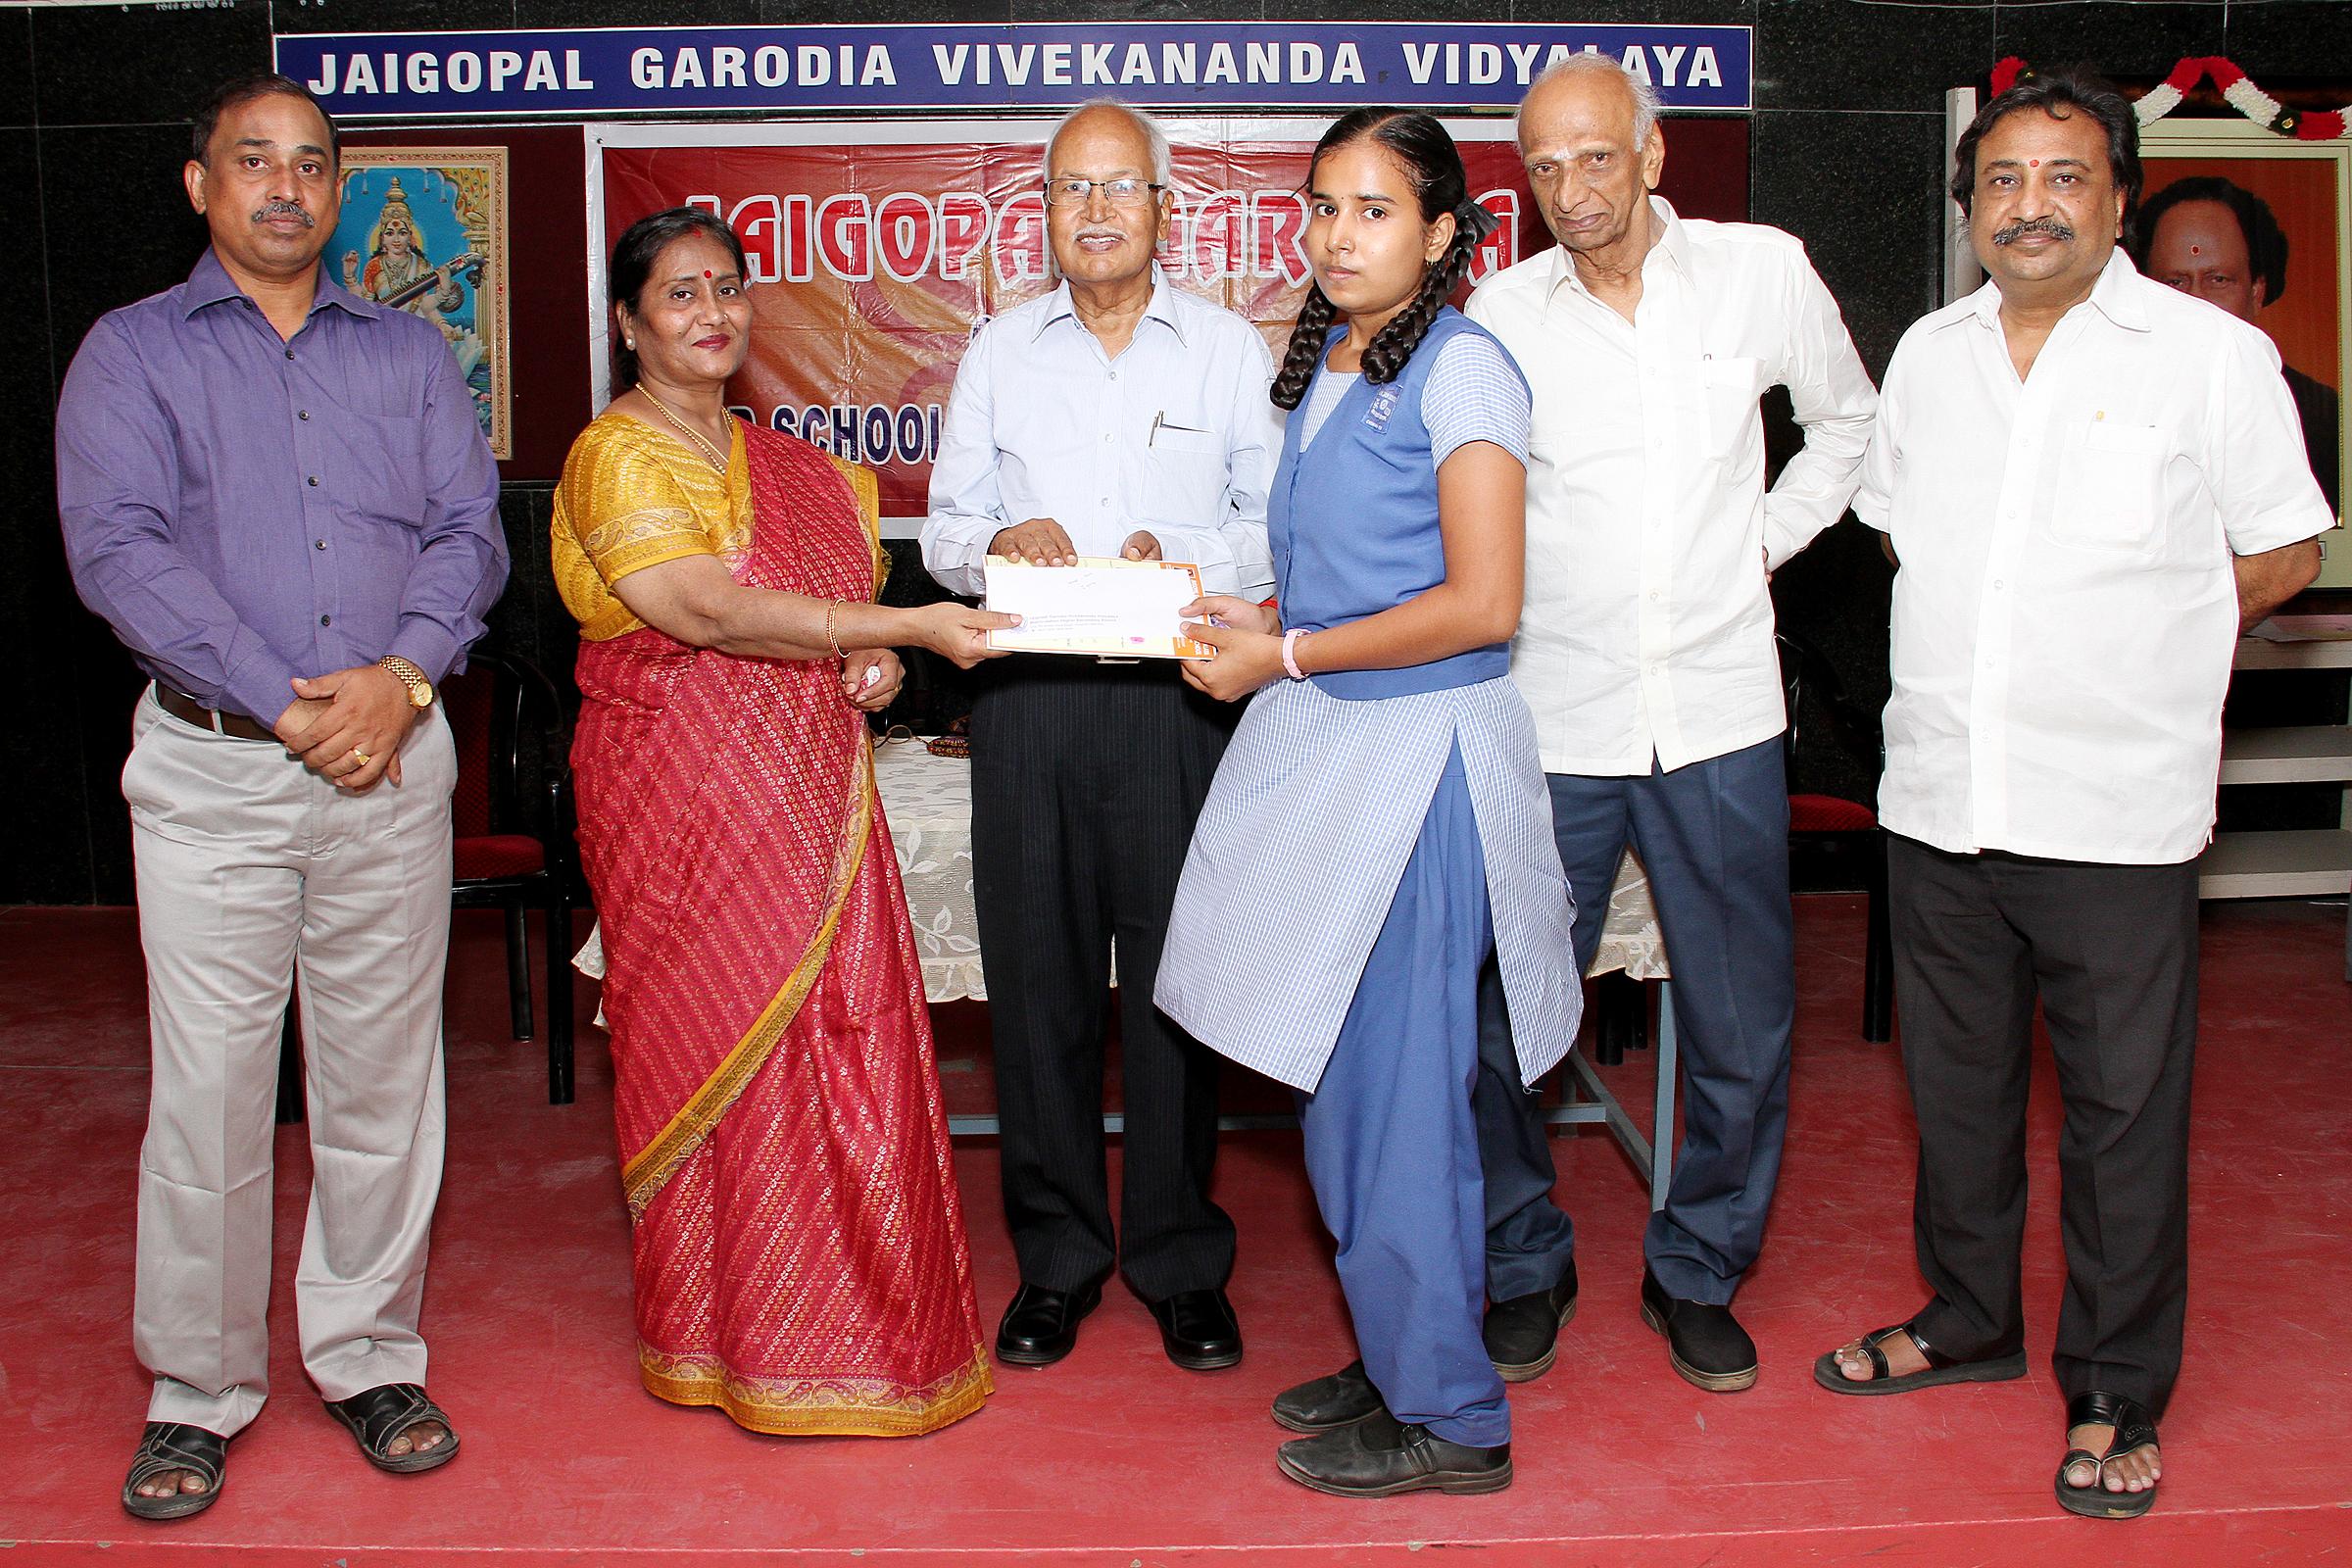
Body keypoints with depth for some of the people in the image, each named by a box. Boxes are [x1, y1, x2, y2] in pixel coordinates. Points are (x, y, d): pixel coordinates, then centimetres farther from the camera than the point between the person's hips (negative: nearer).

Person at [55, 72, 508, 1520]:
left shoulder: (409, 355, 15)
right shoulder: (132, 351, 7)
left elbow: (469, 531, 5)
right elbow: (118, 546, -6)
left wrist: (400, 677, -13)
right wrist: (285, 706, -15)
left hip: (393, 758, 2)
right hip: (210, 766, -2)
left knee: (383, 1077, 7)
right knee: (207, 1089, 1)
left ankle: (370, 1357, 21)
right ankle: (198, 1389, 15)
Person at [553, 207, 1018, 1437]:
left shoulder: (782, 462, 16)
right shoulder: (618, 456, -7)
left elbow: (833, 591, 26)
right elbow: (711, 611, -20)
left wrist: (875, 662, 2)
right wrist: (905, 626, -24)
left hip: (808, 803, 7)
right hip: (687, 799, -6)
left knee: (839, 1047, 5)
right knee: (722, 1054, 0)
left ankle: (843, 1319, 19)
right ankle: (727, 1343, 15)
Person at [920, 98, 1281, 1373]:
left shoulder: (1229, 348, 9)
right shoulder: (1000, 351, 14)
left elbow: (1280, 524, 5)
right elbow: (944, 527, 13)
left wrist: (1188, 559, -14)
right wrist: (998, 542, -9)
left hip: (1178, 694, -1)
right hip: (1029, 693, 2)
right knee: (1037, 971, 4)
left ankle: (1180, 1258, 16)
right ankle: (1056, 1254, 19)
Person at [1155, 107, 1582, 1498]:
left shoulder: (1459, 366, -10)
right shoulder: (1319, 367, 15)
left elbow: (1482, 604, -17)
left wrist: (1284, 656, -13)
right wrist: (1255, 622, 6)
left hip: (1417, 748, -8)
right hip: (1323, 743, 8)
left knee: (1391, 1082, -2)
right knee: (1342, 1074, 13)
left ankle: (1449, 1420, 12)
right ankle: (1402, 1360, 28)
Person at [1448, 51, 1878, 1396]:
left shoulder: (1763, 272, 2)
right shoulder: (1504, 312, 0)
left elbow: (1849, 423, 18)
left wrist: (1767, 538, 9)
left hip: (1720, 717, 1)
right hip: (1551, 717, -1)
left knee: (1743, 1030, 8)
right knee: (1506, 1022, 1)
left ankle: (1698, 1274, 28)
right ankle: (1527, 1268, 23)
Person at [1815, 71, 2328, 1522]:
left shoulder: (2212, 354, -4)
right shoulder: (1930, 353, 9)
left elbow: (2285, 553, 2)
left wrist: (2129, 643, 0)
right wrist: (2001, 644, 10)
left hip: (2118, 810, -4)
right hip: (1939, 793, 4)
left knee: (2125, 1111, 4)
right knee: (1956, 1084, 17)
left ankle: (2118, 1396, 20)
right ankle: (1969, 1320, 36)